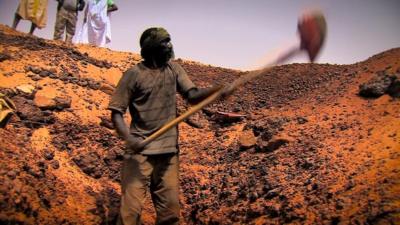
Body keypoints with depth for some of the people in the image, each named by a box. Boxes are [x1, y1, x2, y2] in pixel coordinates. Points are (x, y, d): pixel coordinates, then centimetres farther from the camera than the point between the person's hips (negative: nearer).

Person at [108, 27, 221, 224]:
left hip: (169, 150, 5)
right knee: (131, 209, -2)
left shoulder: (174, 69, 8)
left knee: (170, 209, 11)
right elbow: (116, 111, -6)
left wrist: (216, 89, -23)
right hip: (140, 151, -4)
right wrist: (128, 138, -23)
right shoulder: (134, 74, -6)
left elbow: (192, 96, -3)